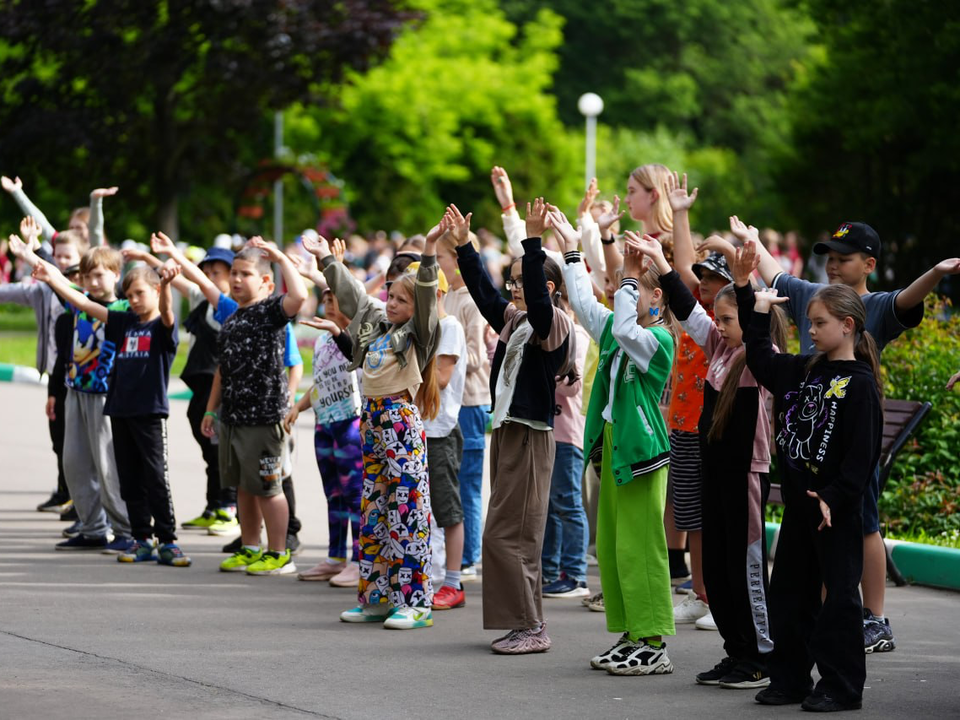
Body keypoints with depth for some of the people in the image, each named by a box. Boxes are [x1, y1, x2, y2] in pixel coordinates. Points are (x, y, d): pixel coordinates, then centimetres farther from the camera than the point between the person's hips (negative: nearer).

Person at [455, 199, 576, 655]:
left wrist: (533, 241, -35)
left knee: (507, 535, -11)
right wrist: (464, 245, 14)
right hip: (506, 431, 9)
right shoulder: (512, 321, 13)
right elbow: (483, 291, 19)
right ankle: (527, 626, 15)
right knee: (508, 535, 10)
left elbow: (537, 294, -28)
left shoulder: (552, 324, -11)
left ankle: (531, 627, -6)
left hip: (531, 436, -9)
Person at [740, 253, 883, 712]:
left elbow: (864, 450, -16)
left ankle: (842, 687, 5)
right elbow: (760, 360, 20)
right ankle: (790, 679, 21)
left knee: (838, 594, -1)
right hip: (799, 501, 8)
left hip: (836, 508, -8)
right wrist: (751, 300, 15)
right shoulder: (806, 370, 10)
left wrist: (835, 498, -21)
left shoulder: (860, 382, -12)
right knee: (789, 592, 12)